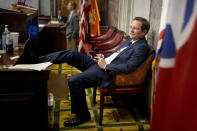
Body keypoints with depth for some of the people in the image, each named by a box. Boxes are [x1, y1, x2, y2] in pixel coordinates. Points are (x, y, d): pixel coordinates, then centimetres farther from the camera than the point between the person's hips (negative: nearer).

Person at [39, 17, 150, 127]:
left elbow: (128, 67, -22)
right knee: (72, 53, -2)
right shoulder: (131, 40, 17)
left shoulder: (142, 47, -11)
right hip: (101, 63, 9)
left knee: (74, 81, -23)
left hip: (107, 72, -9)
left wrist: (105, 65, -17)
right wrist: (103, 56, 9)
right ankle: (37, 60, 10)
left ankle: (82, 115, -3)